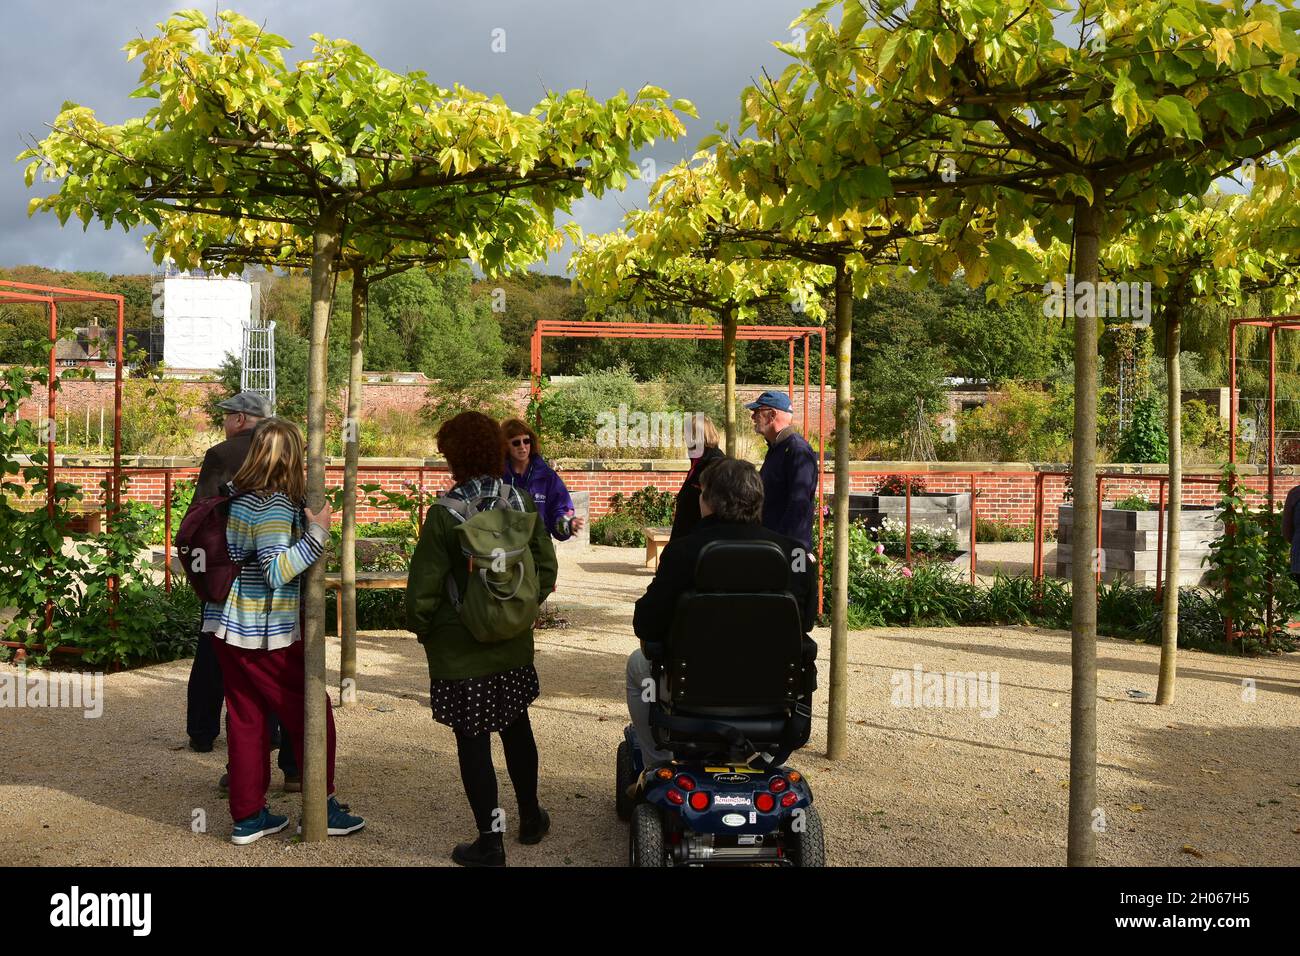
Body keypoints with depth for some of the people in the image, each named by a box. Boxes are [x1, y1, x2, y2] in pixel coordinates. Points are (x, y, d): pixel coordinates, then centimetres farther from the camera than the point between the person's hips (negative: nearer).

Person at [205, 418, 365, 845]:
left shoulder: (238, 494, 7)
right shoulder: (275, 505, -18)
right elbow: (277, 571, -24)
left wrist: (300, 500, 13)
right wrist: (318, 532, -22)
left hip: (227, 627, 8)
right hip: (266, 634, -8)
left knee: (246, 718, 13)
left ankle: (248, 816, 20)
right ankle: (323, 807, 16)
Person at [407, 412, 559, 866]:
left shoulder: (444, 514, -18)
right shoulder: (522, 503, -4)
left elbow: (423, 588, -16)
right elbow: (546, 568, 2)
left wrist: (422, 629, 1)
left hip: (460, 649, -5)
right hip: (514, 643, 5)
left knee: (472, 742, 6)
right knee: (516, 726, 22)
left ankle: (490, 842, 14)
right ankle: (531, 818, 37)